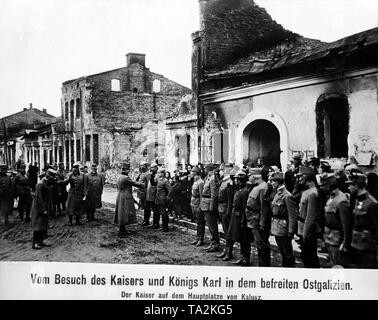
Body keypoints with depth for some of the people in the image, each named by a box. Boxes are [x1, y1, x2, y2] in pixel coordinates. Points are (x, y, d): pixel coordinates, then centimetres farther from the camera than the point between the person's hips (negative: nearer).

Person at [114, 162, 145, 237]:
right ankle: (121, 232, 1)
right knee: (124, 214, -3)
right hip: (125, 198, -10)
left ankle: (123, 230, 26)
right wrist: (144, 185, 1)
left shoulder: (120, 177, 10)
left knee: (121, 214, 15)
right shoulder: (126, 178, -20)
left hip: (120, 197, 10)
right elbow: (135, 184, -16)